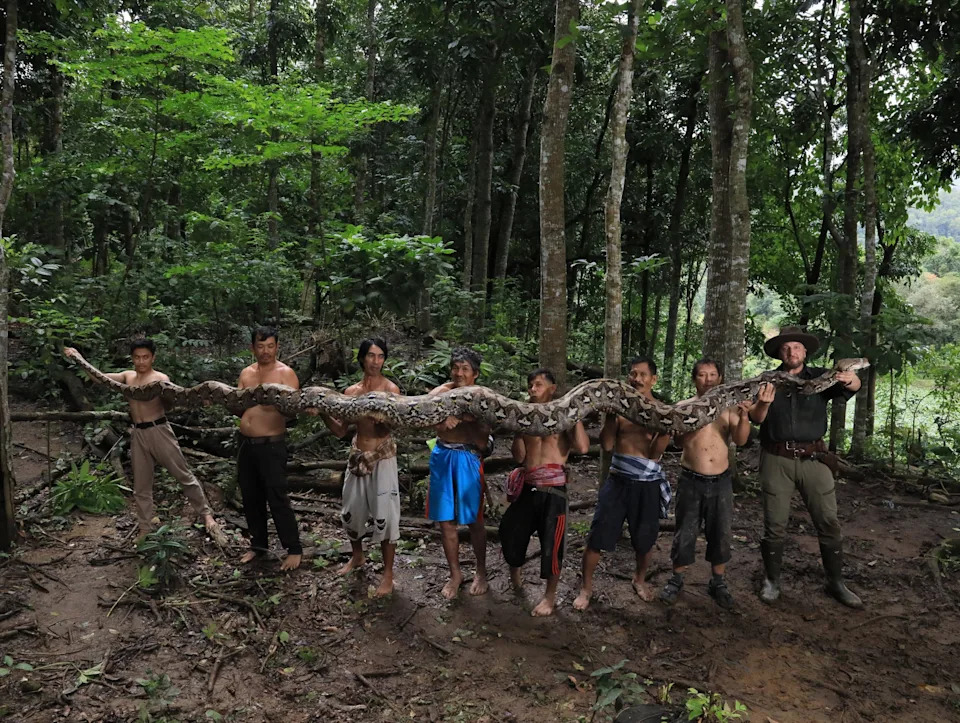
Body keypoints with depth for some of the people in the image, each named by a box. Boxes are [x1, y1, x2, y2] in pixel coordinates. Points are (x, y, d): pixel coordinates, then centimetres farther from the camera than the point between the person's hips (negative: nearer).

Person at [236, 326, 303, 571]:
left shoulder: (285, 373, -8)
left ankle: (294, 550, 8)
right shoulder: (246, 373, 10)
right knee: (250, 497, 14)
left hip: (271, 445, -6)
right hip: (245, 443, 6)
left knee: (277, 498, -4)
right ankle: (258, 544, 30)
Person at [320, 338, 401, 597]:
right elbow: (341, 430, 7)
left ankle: (388, 575, 8)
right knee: (351, 512, 15)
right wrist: (324, 413, -8)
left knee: (384, 515, -4)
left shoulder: (391, 389, -8)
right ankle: (357, 557, 40)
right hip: (357, 456, 5)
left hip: (382, 458, -5)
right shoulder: (351, 391, 6)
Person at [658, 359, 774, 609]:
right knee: (684, 533, 5)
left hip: (721, 481, 2)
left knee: (720, 534, 9)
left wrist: (744, 416, -25)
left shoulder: (729, 408, 3)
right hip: (691, 481, -1)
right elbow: (679, 440, -14)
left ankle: (718, 583, 26)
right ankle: (676, 580, 21)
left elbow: (740, 441, -7)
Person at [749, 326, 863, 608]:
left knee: (829, 523, 4)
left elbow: (853, 387, -13)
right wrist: (763, 401, -26)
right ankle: (771, 580, 20)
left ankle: (836, 583, 19)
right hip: (776, 460, 0)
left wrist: (850, 380, -37)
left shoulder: (819, 376, 5)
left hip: (813, 458, 1)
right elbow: (756, 418, -4)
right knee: (775, 525, 6)